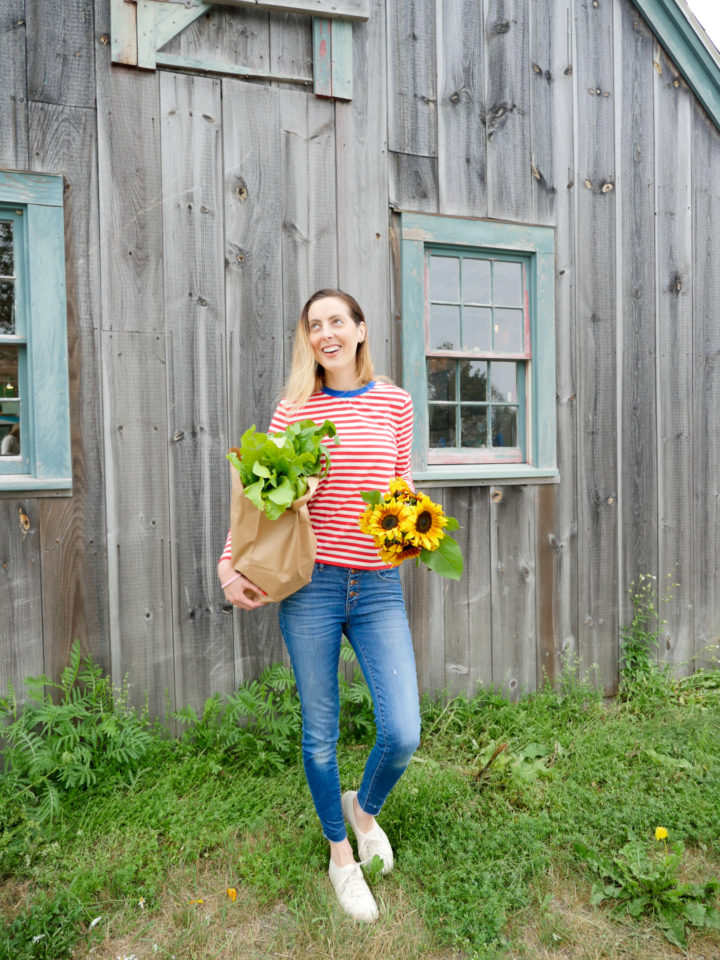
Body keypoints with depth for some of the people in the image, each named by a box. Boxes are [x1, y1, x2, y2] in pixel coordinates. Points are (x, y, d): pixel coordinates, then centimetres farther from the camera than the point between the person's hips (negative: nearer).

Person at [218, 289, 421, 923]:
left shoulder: (394, 403, 6)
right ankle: (340, 854, 41)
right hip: (311, 584, -1)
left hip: (379, 586, 1)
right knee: (320, 734, 12)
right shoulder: (294, 409, 2)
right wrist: (229, 564, -6)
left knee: (403, 735, -2)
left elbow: (403, 492, 13)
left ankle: (365, 808, 36)